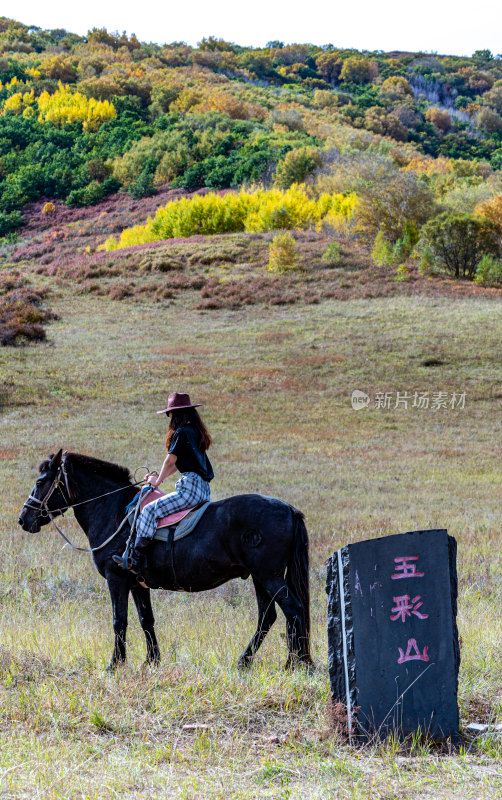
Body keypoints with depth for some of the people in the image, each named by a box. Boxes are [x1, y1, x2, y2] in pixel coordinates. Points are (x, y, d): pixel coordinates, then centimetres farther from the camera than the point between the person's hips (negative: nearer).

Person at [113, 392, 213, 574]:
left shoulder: (181, 433, -9)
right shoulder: (196, 432, 19)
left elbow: (170, 461, -3)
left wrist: (158, 481, 12)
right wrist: (158, 476, 23)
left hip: (190, 488, -10)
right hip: (204, 490, 10)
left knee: (149, 511, -13)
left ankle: (134, 560, -18)